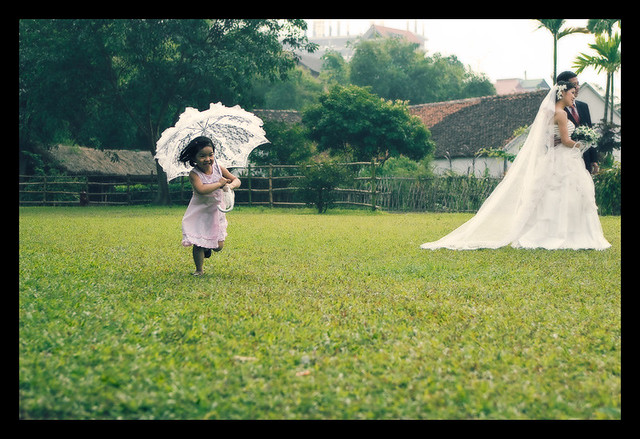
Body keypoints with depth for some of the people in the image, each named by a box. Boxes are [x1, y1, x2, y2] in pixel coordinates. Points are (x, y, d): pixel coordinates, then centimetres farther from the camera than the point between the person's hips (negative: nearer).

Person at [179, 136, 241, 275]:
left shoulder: (219, 169, -4)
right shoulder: (194, 174, -18)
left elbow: (236, 180, 2)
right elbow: (201, 189, -33)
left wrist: (231, 185, -21)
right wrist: (219, 183, -26)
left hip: (216, 211, 4)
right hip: (200, 213, -4)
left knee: (219, 245, 5)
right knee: (198, 244, -3)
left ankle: (208, 248, 40)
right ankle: (199, 270, 16)